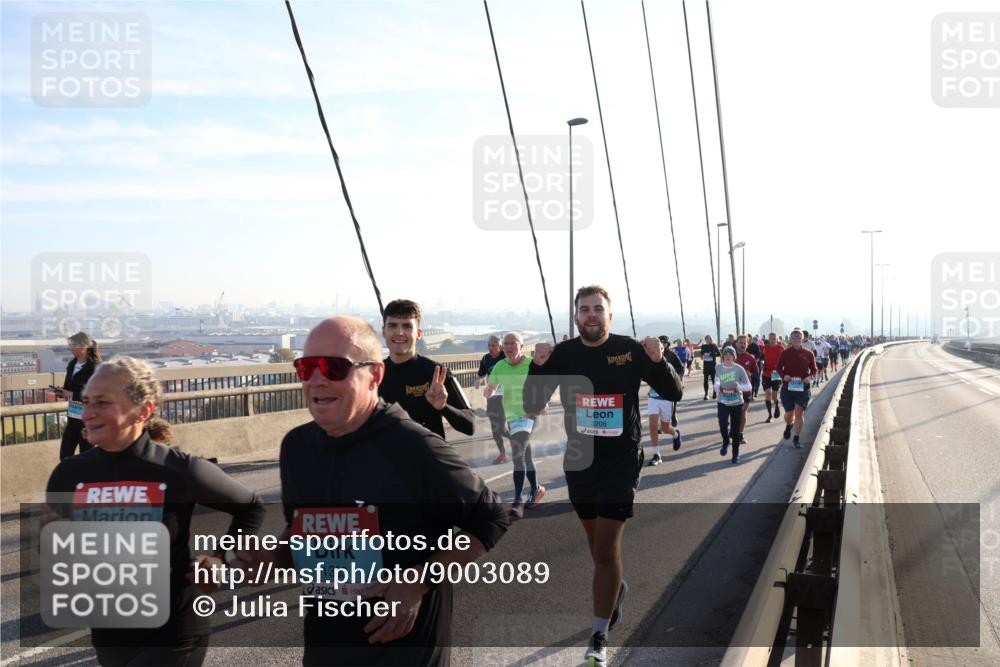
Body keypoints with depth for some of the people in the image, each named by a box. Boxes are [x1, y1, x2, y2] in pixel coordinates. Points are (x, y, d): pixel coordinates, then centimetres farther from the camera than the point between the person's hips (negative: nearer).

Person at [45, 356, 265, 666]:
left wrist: (222, 559, -9)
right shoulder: (69, 474, -6)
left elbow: (251, 508, -1)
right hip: (106, 636, 5)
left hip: (173, 638, -4)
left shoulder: (180, 471, -16)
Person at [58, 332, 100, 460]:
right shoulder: (72, 364, 7)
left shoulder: (94, 367, -14)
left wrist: (73, 395, -20)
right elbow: (69, 387, 14)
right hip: (73, 416, 7)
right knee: (65, 455, 9)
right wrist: (64, 392, -8)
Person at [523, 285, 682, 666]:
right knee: (596, 539, 21)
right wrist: (537, 367, -21)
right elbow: (532, 407, -5)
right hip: (578, 461, 4)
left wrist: (659, 362, -23)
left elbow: (672, 394, -4)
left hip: (620, 462, -3)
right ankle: (614, 588, 50)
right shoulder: (562, 354, -3)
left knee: (607, 547, -8)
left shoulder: (630, 350, -8)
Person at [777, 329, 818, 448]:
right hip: (787, 387, 0)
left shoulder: (808, 354, 0)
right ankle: (788, 426, 44)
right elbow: (778, 367, 6)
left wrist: (809, 377, -11)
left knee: (799, 413, -5)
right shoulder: (785, 353, 0)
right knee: (789, 413, 8)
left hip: (802, 387, 0)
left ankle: (796, 439, 6)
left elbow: (814, 369, 9)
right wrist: (784, 375, -13)